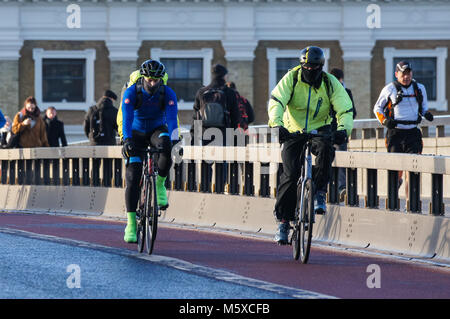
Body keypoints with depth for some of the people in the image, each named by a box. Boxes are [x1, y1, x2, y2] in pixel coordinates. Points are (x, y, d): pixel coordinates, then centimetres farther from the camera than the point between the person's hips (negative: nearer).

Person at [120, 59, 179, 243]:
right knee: (133, 176, -14)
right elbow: (127, 118, -32)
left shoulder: (168, 94, -20)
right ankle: (131, 224, -9)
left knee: (166, 146, -37)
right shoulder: (131, 92, -21)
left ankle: (160, 185, -14)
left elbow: (172, 119, -31)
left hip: (157, 130, 0)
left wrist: (174, 140, -48)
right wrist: (127, 140, -48)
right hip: (136, 133, 0)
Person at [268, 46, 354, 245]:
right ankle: (283, 221, -5)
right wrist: (277, 124, -43)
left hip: (320, 129, 1)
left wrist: (343, 129, -37)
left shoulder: (331, 83, -9)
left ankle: (319, 193, -18)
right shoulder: (291, 79, -12)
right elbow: (276, 102, -24)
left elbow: (345, 110, -16)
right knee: (291, 173, -17)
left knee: (325, 148, -35)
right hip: (293, 131, 0)